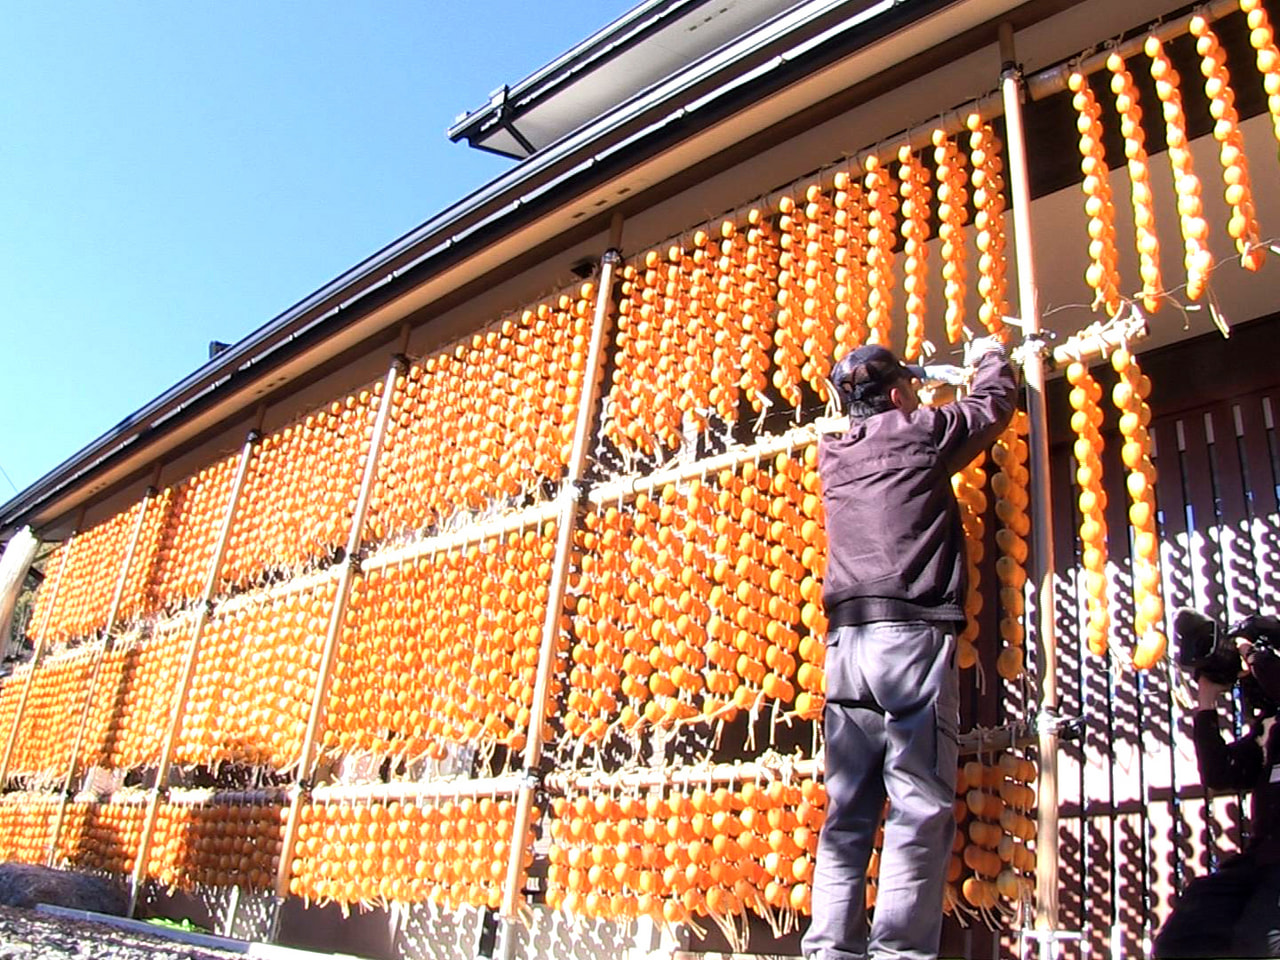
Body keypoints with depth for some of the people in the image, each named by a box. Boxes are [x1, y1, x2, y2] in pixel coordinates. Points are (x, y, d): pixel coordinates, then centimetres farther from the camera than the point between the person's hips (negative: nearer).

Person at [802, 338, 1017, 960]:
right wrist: (988, 357, 42)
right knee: (920, 807, -8)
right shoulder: (920, 431, 7)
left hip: (845, 640, 6)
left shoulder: (831, 454, 20)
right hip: (912, 631, -5)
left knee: (847, 812, 4)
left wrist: (906, 396, 55)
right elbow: (995, 403, 23)